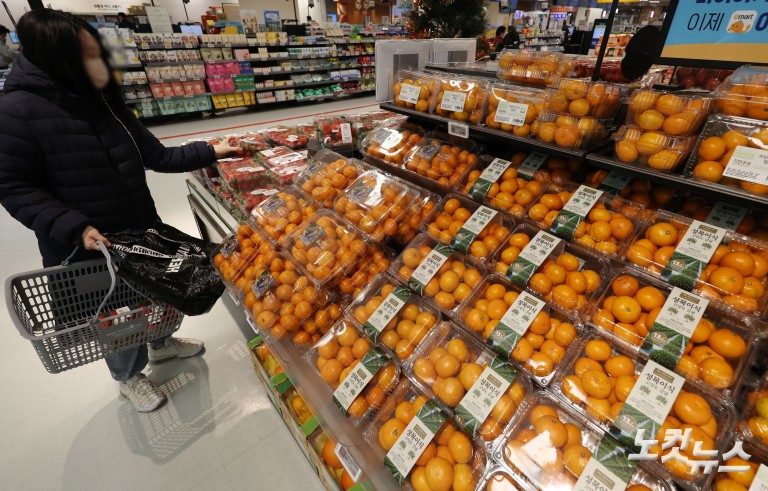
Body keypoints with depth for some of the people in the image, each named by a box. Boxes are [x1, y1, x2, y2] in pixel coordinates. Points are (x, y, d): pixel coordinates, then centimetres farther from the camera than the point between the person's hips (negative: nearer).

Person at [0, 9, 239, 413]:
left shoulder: (104, 100, 1)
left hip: (141, 230, 6)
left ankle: (162, 343, 52)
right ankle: (129, 376, 42)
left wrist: (209, 153, -1)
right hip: (88, 247, -5)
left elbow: (154, 155, 4)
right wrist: (75, 227, -25)